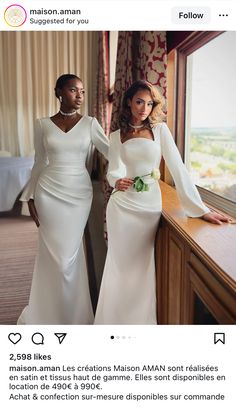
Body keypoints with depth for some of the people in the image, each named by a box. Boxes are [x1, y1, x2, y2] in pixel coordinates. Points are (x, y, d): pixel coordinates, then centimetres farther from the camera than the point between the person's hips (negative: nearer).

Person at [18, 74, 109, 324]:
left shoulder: (89, 123, 2)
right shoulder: (43, 124, 3)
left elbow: (112, 151, -2)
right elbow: (39, 163, 7)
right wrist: (31, 196, 5)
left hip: (79, 193, 0)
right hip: (49, 193, 0)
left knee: (69, 252, 4)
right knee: (52, 251, 5)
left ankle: (71, 312, 27)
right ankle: (50, 310, 27)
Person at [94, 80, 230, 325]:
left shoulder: (160, 129, 1)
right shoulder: (116, 136, 6)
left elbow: (177, 167, -5)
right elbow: (113, 170, -3)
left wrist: (200, 208, -11)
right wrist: (117, 181, -29)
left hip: (150, 205, 0)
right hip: (122, 206, 1)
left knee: (142, 266, 8)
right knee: (120, 265, 7)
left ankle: (141, 319, 29)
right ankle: (114, 319, 26)